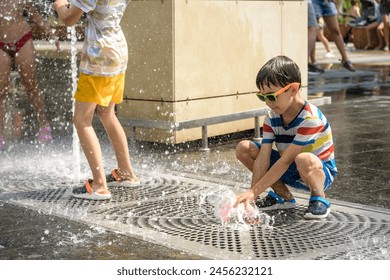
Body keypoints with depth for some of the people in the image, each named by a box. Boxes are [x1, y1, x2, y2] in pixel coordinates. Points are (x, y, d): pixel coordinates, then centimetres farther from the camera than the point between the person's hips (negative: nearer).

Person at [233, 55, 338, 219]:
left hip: (320, 173, -7)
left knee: (304, 159, -43)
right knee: (244, 148, -7)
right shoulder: (271, 118, -7)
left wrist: (254, 191, -31)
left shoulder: (310, 118, -29)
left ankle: (319, 199, -9)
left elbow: (285, 161, -31)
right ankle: (283, 196, 4)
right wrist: (251, 196, -26)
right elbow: (263, 158, -14)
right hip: (291, 171, 7)